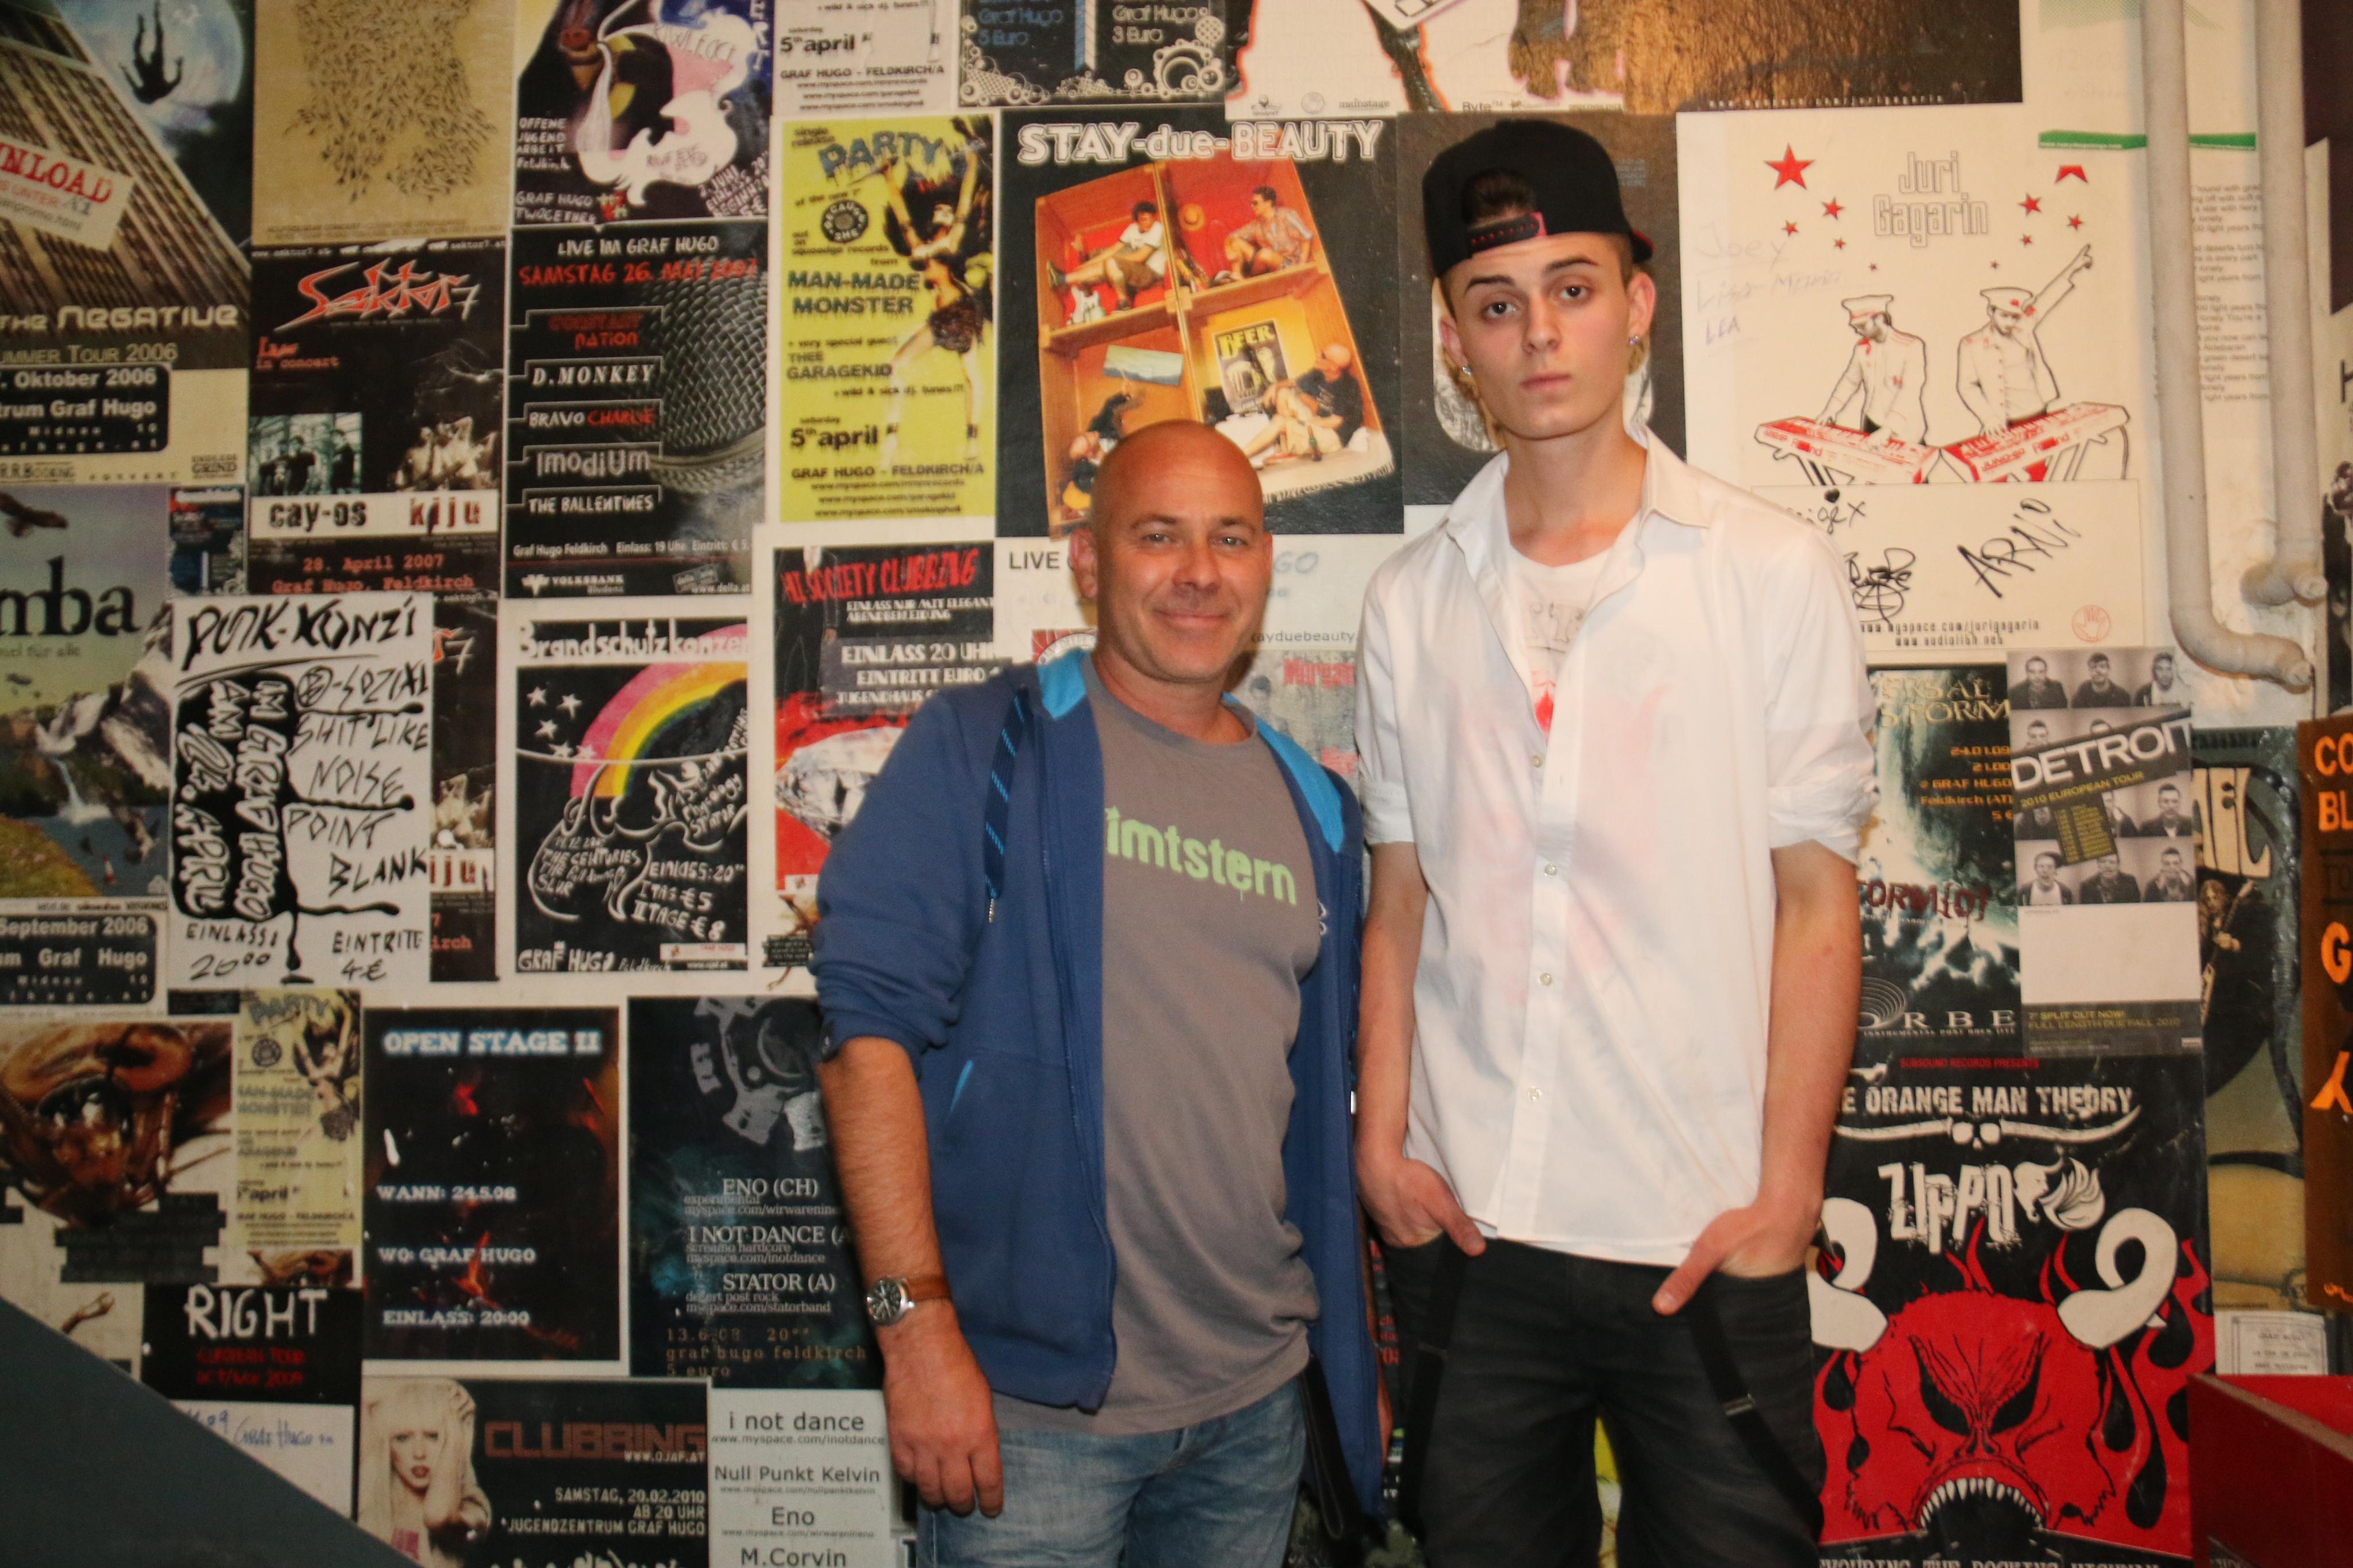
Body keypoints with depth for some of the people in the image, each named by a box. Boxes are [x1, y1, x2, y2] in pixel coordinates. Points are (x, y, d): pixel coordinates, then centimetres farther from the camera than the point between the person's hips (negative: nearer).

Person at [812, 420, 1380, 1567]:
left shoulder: (1313, 809, 10)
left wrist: (1354, 1358, 13)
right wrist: (917, 1325, -19)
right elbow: (871, 1025, -13)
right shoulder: (979, 749, -5)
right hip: (1035, 1401, -5)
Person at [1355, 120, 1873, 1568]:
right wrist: (1382, 1141, 1)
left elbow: (1817, 904, -2)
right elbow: (1399, 904, 10)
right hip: (1468, 1229, 3)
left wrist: (1783, 1195, -8)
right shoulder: (1414, 601, 8)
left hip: (1705, 1235, -2)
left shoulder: (1774, 572, 0)